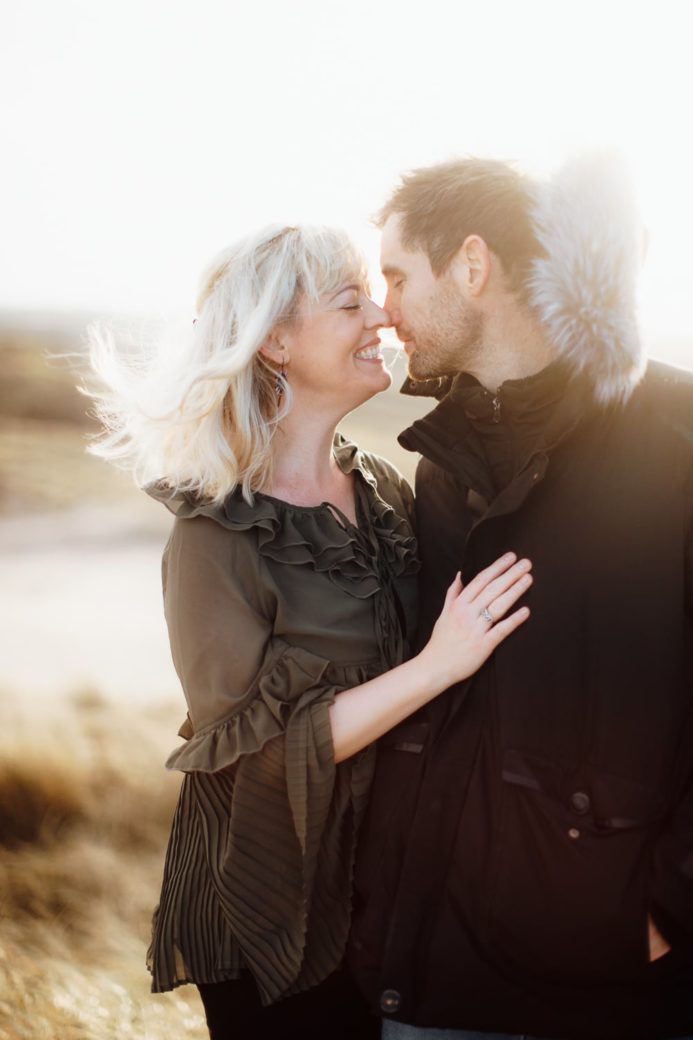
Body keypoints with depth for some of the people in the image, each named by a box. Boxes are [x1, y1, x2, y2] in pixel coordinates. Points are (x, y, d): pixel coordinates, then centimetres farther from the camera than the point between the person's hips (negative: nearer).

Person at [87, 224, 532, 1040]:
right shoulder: (215, 537, -18)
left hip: (391, 873, 5)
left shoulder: (385, 491, -2)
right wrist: (436, 667, -28)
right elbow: (261, 745, -21)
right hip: (274, 904, -5)